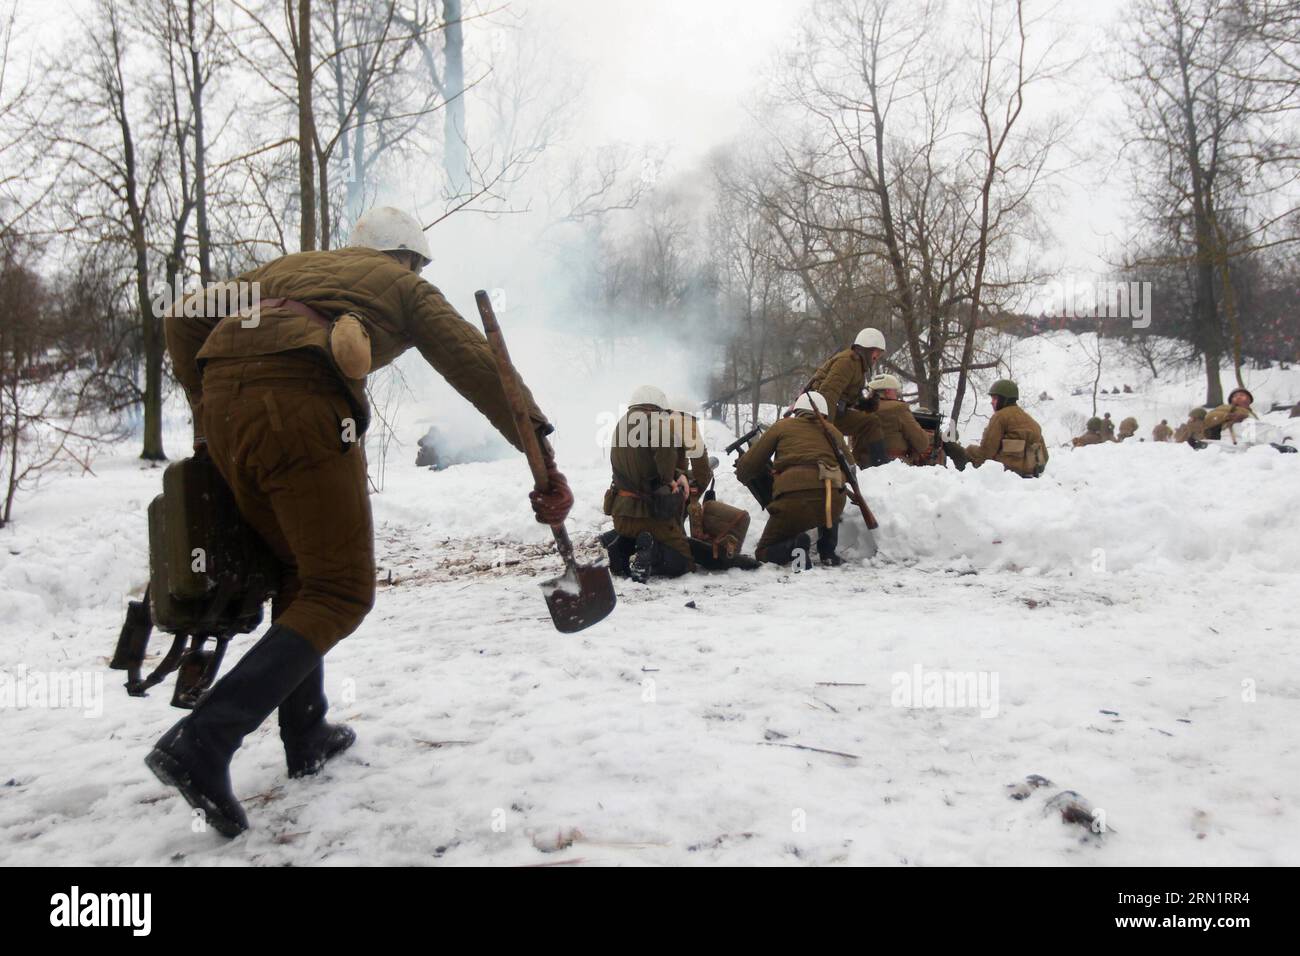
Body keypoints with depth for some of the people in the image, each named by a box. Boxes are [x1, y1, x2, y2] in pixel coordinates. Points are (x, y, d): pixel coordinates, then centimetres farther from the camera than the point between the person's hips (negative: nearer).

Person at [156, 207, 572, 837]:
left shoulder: (289, 267, 35)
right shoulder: (404, 286, 22)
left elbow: (184, 320, 25)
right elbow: (478, 368, 10)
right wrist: (544, 461, 6)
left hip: (222, 398, 6)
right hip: (300, 406, -6)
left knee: (295, 573, 21)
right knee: (339, 592, 0)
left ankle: (307, 737, 27)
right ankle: (202, 744, -12)